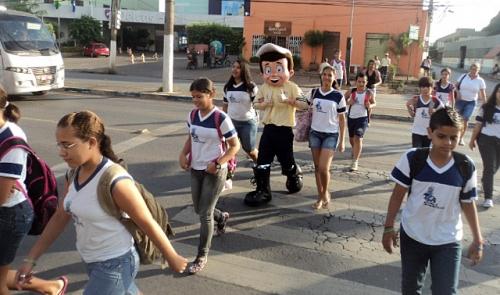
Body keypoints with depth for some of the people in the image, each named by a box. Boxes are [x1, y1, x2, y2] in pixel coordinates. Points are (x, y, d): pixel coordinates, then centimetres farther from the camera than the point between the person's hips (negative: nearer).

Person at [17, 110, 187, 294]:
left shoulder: (114, 181, -27)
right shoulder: (73, 175, -4)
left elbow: (148, 223, -19)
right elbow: (60, 217, 7)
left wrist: (172, 258, -9)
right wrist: (31, 259, 8)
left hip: (115, 265, -7)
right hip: (92, 262, 8)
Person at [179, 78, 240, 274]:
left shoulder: (221, 118, -18)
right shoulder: (192, 115, 0)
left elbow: (235, 146, -12)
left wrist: (218, 164, -22)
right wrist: (183, 154, -2)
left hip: (214, 171, -6)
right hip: (196, 169, 6)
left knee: (205, 213, -2)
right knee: (198, 210, 19)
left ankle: (202, 256, 15)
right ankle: (222, 217, 52)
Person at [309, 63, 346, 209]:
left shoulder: (338, 96, -6)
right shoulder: (314, 92, 2)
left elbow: (342, 119, -1)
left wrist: (342, 141, -2)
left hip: (331, 135, -3)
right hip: (315, 133, 3)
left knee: (323, 168, -12)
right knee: (317, 167, 7)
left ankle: (326, 193, 15)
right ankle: (320, 196, 21)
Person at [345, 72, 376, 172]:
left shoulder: (369, 93, -6)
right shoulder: (351, 92, -4)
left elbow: (374, 103, 8)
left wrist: (370, 106, -15)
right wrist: (348, 102, -16)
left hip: (362, 118, -3)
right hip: (351, 117, 3)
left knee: (358, 138, -16)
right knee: (351, 139, 18)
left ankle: (355, 161, -11)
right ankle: (355, 151, 51)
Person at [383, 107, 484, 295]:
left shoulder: (466, 167, -11)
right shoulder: (412, 158, -15)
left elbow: (468, 203, 1)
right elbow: (398, 194, -6)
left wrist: (478, 240, 5)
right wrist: (389, 227, -5)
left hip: (448, 241, 0)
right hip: (412, 236, 0)